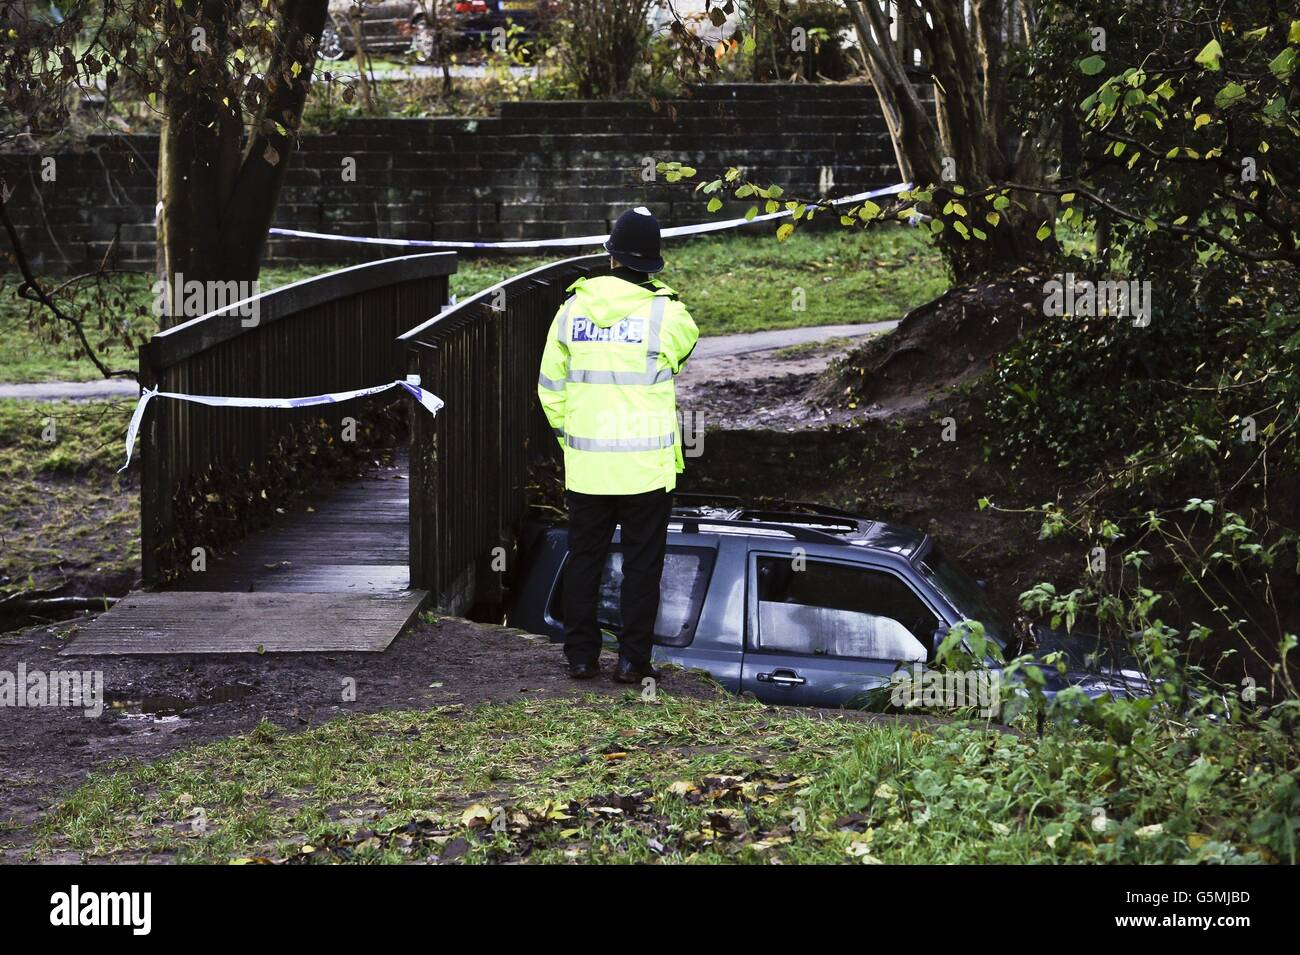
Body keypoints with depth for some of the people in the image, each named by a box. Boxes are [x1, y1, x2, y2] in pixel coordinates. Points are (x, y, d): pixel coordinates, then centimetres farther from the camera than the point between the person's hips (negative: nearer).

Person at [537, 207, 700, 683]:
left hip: (585, 465, 3)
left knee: (584, 559, 13)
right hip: (646, 465, -3)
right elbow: (687, 340, 14)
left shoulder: (572, 309, 0)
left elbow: (550, 384, 6)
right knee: (642, 563, 7)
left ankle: (580, 656, 17)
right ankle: (633, 658, 8)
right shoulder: (665, 312, -10)